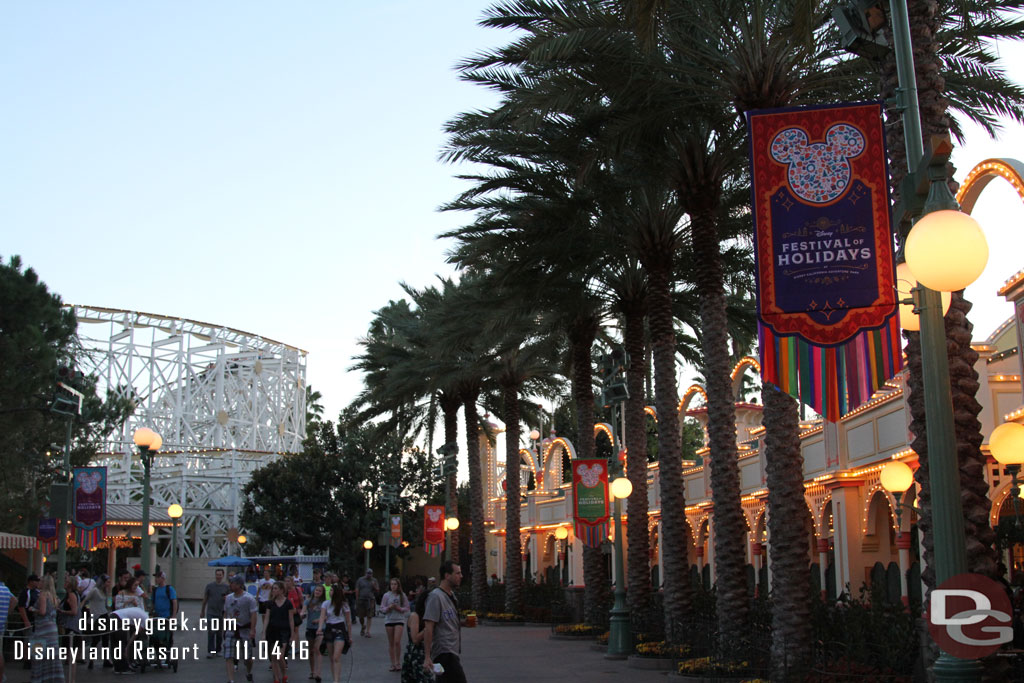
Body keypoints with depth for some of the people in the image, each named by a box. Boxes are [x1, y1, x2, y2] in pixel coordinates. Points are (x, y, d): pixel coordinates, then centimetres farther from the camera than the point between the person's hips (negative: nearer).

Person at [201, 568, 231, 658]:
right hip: (211, 613, -1)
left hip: (221, 613, 1)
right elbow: (205, 599, 9)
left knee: (220, 633, 8)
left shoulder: (226, 587, 3)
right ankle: (210, 651, -4)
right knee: (211, 633, -8)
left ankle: (218, 650, 21)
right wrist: (202, 611, 12)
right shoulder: (209, 586, 1)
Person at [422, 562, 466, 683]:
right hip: (444, 652, -9)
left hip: (452, 651, 9)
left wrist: (465, 623, 10)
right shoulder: (436, 596, -13)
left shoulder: (451, 595, 16)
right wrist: (427, 657, -21)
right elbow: (428, 627, -18)